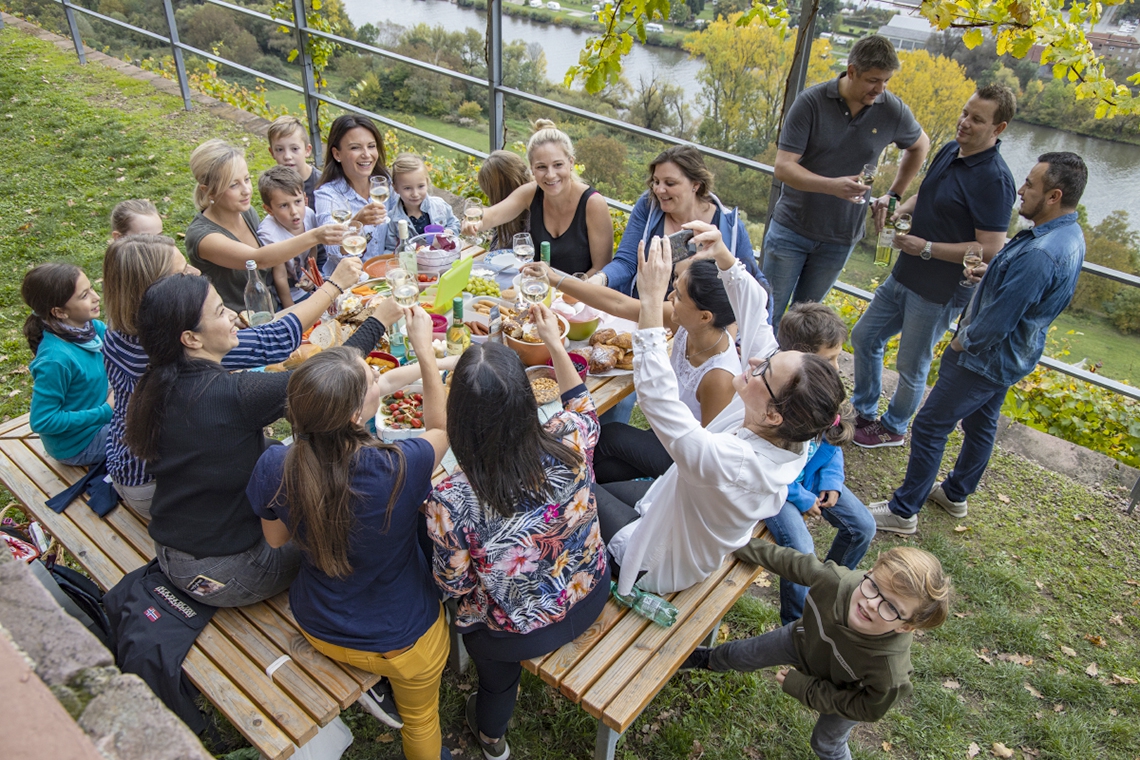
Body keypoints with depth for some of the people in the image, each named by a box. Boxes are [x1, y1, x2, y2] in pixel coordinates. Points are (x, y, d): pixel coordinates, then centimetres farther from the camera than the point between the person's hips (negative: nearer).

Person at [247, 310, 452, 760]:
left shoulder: (275, 467, -28)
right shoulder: (400, 468, -38)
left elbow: (276, 539, -5)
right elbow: (440, 429, -13)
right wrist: (425, 350, -10)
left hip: (320, 629, 4)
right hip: (402, 639, -3)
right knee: (421, 719, 30)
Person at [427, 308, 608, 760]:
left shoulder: (451, 502, -37)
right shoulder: (568, 445, -29)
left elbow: (455, 586, -17)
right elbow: (581, 405, -2)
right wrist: (553, 341, 8)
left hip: (521, 633, -3)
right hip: (591, 599, 3)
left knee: (497, 670, 34)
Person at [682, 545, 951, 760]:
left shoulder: (890, 673, -46)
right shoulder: (838, 580, -42)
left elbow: (864, 709, -24)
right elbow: (793, 563, -21)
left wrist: (800, 685, -20)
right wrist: (740, 545, -13)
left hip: (844, 693, -4)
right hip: (806, 639, 4)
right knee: (739, 654, 24)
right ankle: (709, 659, 59)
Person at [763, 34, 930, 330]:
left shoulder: (893, 112, -4)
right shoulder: (811, 101, -12)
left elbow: (920, 146, 18)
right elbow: (783, 167, -17)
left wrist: (895, 195, 11)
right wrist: (832, 186, -32)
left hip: (840, 239, 2)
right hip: (792, 229, -2)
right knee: (769, 312, 5)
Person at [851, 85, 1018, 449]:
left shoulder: (994, 180, -22)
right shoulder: (948, 151, 4)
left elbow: (990, 250, -24)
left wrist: (926, 248, -24)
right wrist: (900, 210, 1)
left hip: (940, 292, -9)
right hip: (904, 275, 9)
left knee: (911, 367, 7)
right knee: (864, 337, 17)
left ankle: (892, 428, 31)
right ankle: (864, 412, 35)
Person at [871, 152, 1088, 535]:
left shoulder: (1038, 254, -33)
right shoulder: (1069, 235, 1)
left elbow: (996, 323, -30)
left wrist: (961, 343, -11)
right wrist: (993, 271, -1)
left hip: (986, 356, -10)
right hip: (1012, 355, 11)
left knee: (930, 427, -1)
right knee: (980, 424, 24)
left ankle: (903, 511, 10)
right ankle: (956, 494, 43)